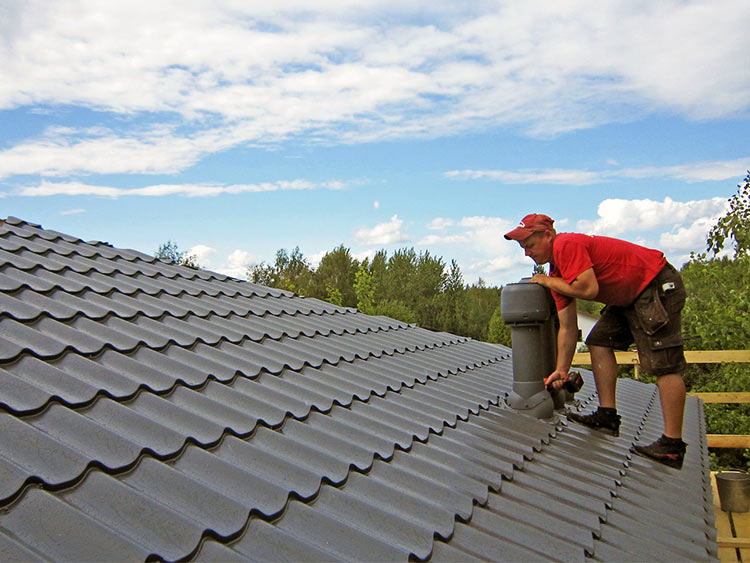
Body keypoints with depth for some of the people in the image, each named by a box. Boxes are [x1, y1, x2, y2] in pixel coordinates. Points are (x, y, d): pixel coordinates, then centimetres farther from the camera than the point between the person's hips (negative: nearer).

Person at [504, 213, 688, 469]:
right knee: (599, 341, 7)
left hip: (658, 285, -11)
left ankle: (673, 445, -9)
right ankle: (608, 416, 6)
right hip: (631, 295, 11)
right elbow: (567, 327, 8)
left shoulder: (567, 245, -18)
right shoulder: (557, 275, 10)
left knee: (664, 365, -11)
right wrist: (562, 370, 4)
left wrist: (548, 281, -13)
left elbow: (589, 288, -28)